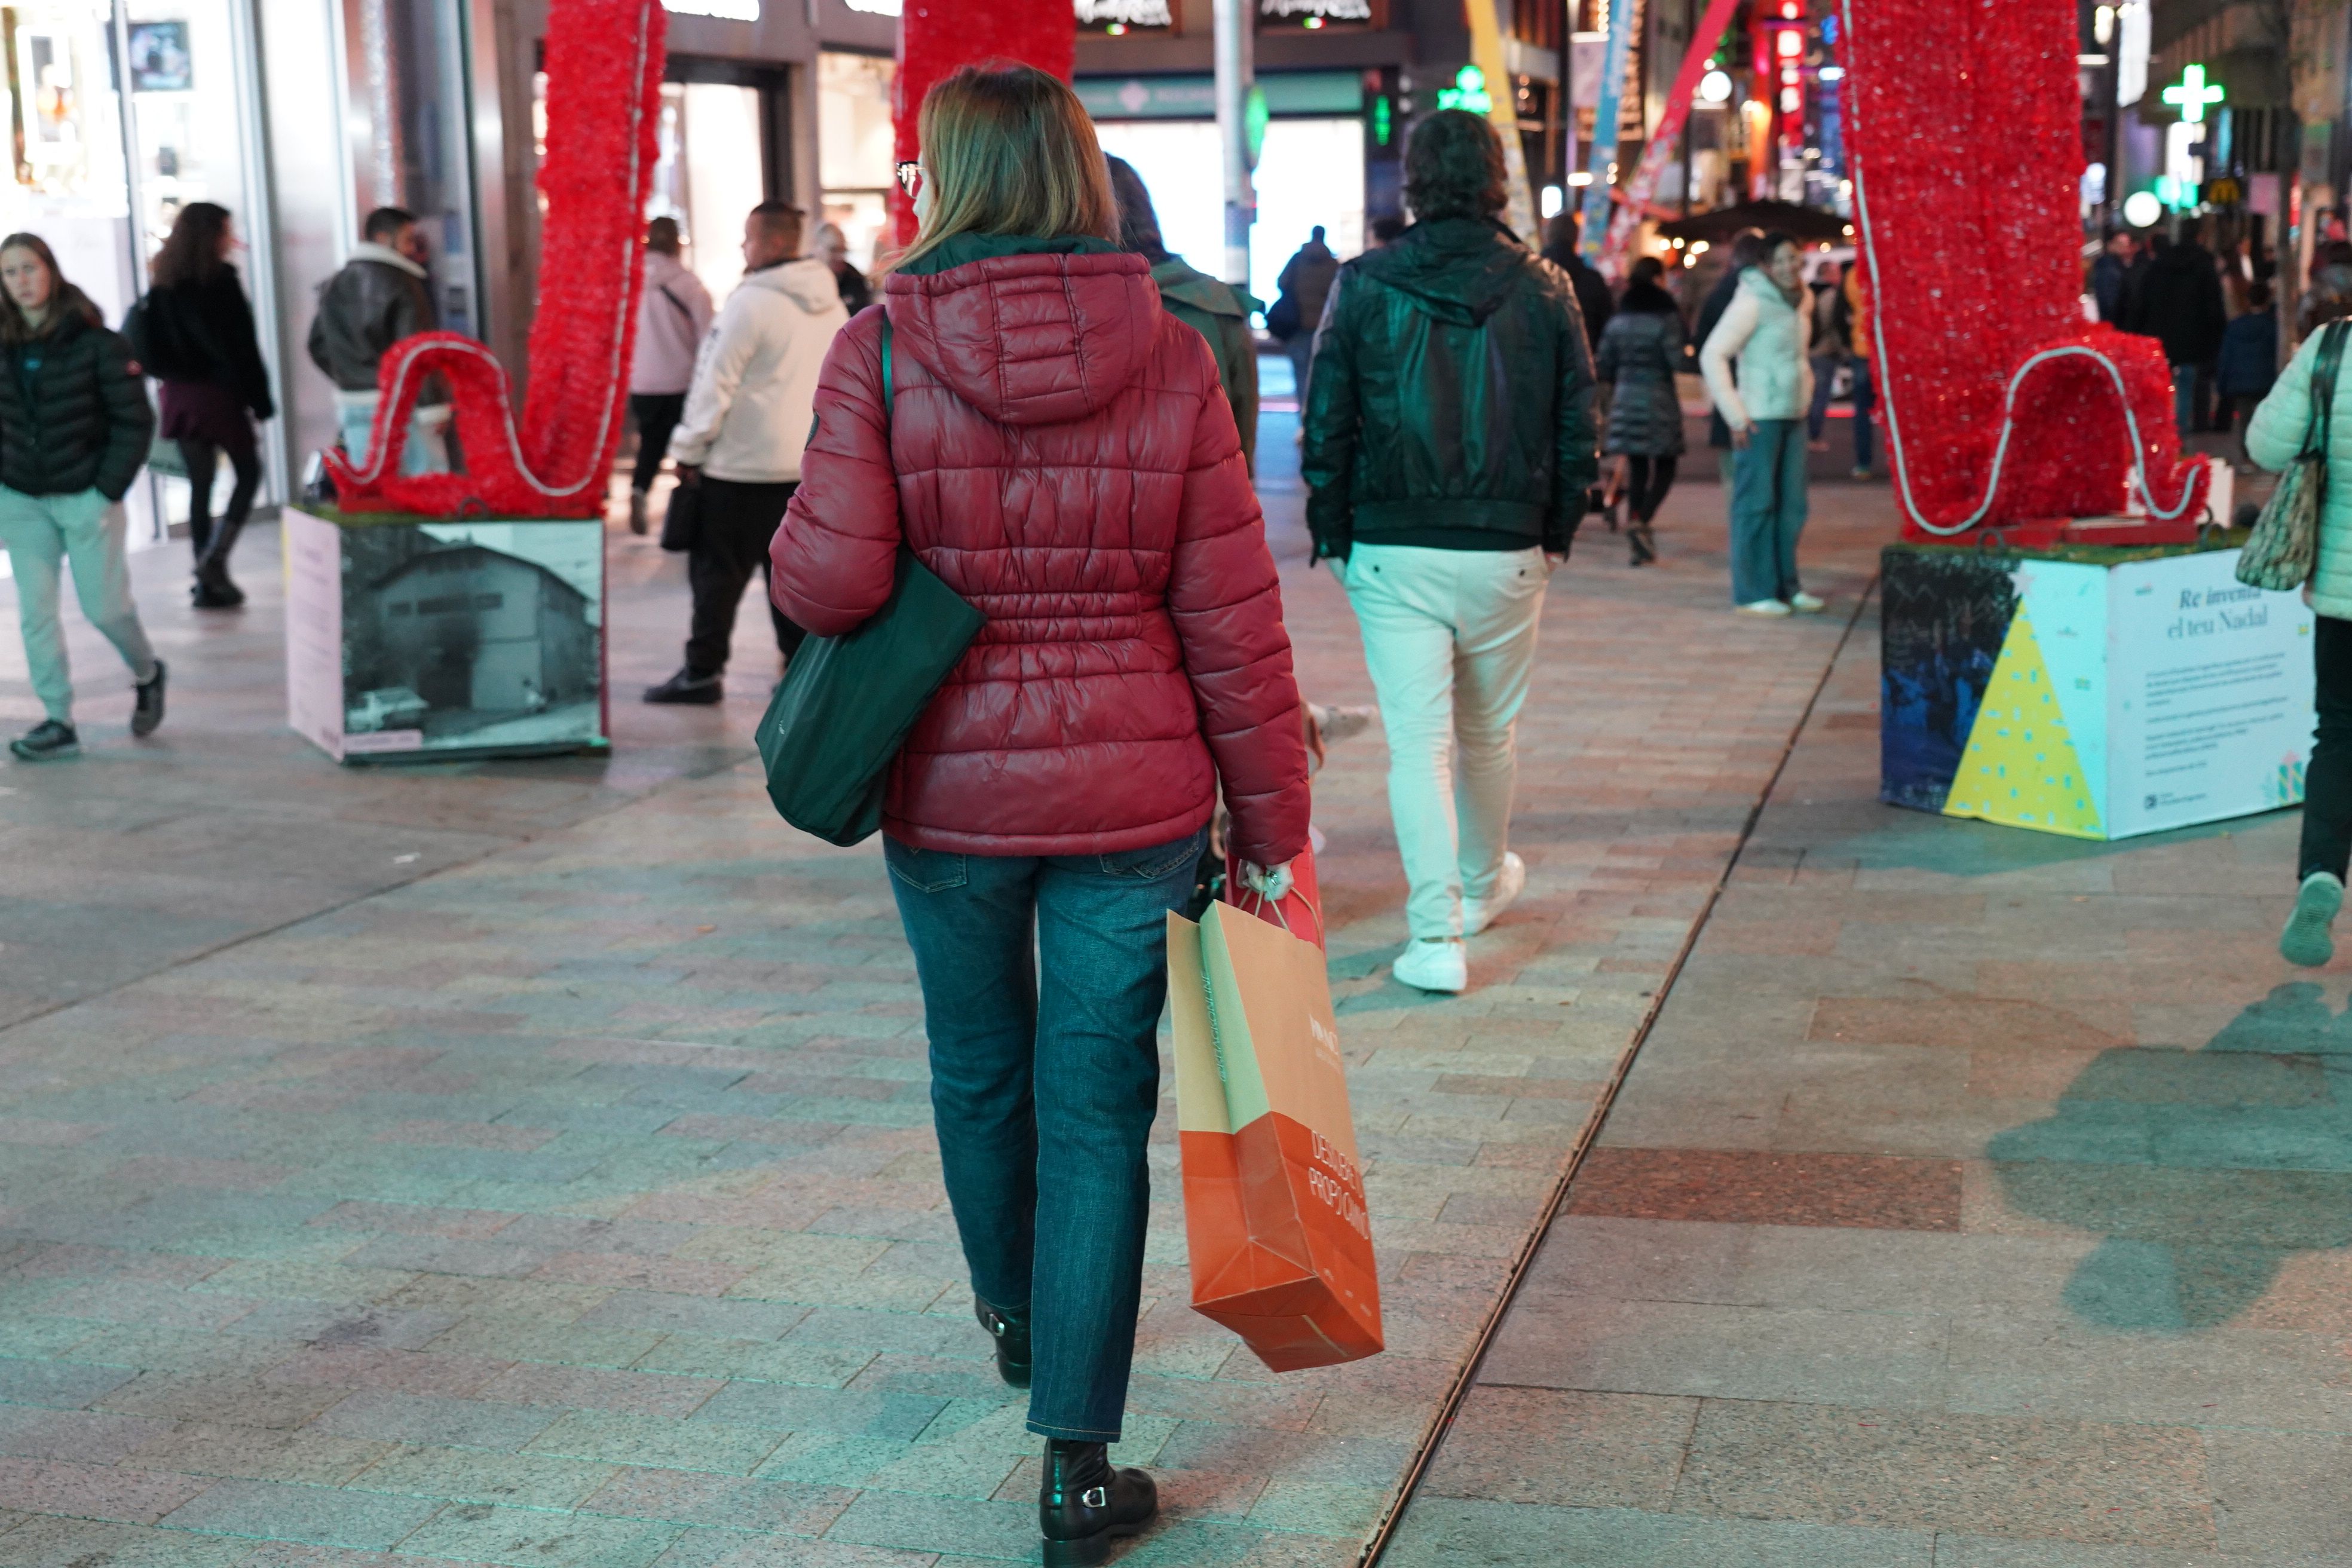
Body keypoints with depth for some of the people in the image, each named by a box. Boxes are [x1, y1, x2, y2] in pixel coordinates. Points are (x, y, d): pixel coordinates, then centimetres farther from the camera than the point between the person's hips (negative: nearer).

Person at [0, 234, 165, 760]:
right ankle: (58, 722, 10)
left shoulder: (95, 342, -8)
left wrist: (108, 492, -12)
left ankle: (147, 674, 32)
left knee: (105, 607, 3)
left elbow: (134, 421, -8)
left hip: (85, 496, -4)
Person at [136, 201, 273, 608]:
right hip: (218, 392, -6)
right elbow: (241, 347, -12)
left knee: (200, 484, 10)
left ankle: (207, 581, 11)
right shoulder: (220, 282, -11)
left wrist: (171, 376, 15)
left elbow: (153, 345, 9)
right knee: (248, 472, 9)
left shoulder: (163, 285, 7)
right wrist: (260, 399, -7)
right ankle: (214, 558, -7)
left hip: (177, 394, 6)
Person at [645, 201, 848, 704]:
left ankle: (703, 670, 7)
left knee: (718, 569, 3)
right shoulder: (832, 303, 9)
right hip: (809, 464, 7)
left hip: (744, 462, -7)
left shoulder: (751, 301, -14)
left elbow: (716, 384, -13)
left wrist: (688, 450, -6)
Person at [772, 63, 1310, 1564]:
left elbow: (829, 576, -16)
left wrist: (791, 548, 8)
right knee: (1099, 1111, 7)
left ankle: (1013, 1312, 50)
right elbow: (1233, 619, -5)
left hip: (948, 788, 1)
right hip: (1132, 796, -1)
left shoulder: (882, 350, -9)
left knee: (978, 1063, 24)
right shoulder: (1169, 358, -6)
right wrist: (1273, 822, 2)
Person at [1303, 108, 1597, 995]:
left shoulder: (1363, 287, -4)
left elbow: (1327, 430, -2)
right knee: (1488, 734, 19)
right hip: (1506, 554, 2)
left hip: (1394, 554, -2)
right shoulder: (1544, 291, 0)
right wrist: (1555, 536, 14)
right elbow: (1576, 432, 4)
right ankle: (1485, 883, 41)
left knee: (1417, 742, 0)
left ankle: (1437, 936, -6)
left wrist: (1334, 538, 7)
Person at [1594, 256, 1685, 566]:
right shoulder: (1666, 316, -9)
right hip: (1659, 399, -5)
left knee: (1636, 468, 10)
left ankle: (1640, 546, 9)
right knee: (1665, 467, 4)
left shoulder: (1618, 318, 6)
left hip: (1625, 398, 5)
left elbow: (1603, 365, 8)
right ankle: (1641, 523, -18)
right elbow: (1677, 360, -15)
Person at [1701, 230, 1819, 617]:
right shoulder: (1751, 302, -12)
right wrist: (1735, 416, -18)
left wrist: (1805, 393, 16)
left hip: (1793, 417, 8)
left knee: (1791, 505, 11)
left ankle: (1786, 586, 19)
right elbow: (1712, 355, -17)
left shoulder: (1797, 301, 13)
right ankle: (1752, 594, 1)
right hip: (1759, 420, -8)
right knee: (1756, 505, -4)